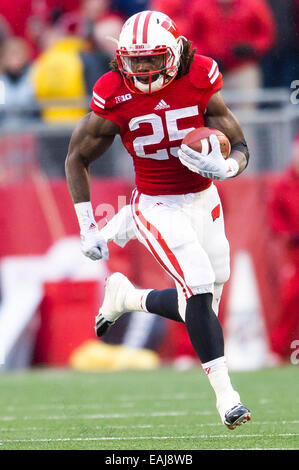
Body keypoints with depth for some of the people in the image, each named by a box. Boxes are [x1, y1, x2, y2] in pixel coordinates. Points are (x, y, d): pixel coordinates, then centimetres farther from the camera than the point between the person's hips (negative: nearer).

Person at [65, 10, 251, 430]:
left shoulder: (200, 84, -13)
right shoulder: (115, 99, -15)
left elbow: (241, 150, -7)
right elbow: (77, 159, -2)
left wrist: (223, 168, -31)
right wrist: (88, 228, -3)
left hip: (203, 201, 3)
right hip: (156, 205, -3)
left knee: (198, 307, 6)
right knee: (200, 287, -22)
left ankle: (125, 296, 33)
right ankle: (225, 392, -14)